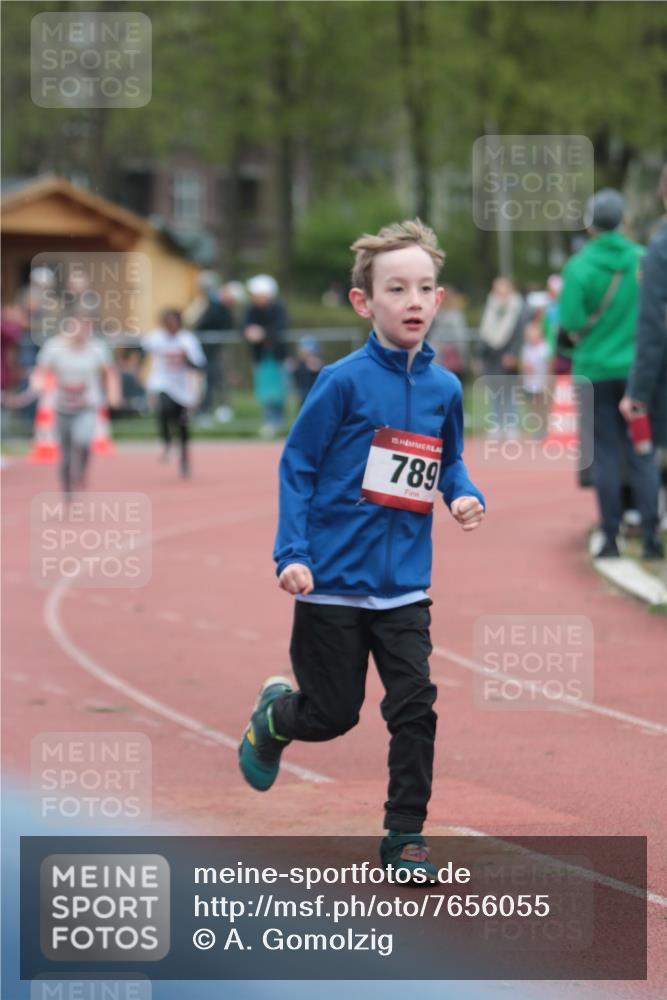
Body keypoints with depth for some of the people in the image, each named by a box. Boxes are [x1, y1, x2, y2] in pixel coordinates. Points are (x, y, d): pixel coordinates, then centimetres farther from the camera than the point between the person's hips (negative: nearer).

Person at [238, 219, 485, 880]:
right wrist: (292, 553, -14)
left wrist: (463, 496, -3)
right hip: (334, 580, -4)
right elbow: (296, 466, -7)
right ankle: (273, 715, 40)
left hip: (405, 586, 4)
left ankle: (404, 833, 7)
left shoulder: (444, 388, 2)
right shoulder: (345, 381, -12)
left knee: (414, 707, -5)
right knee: (334, 714, 6)